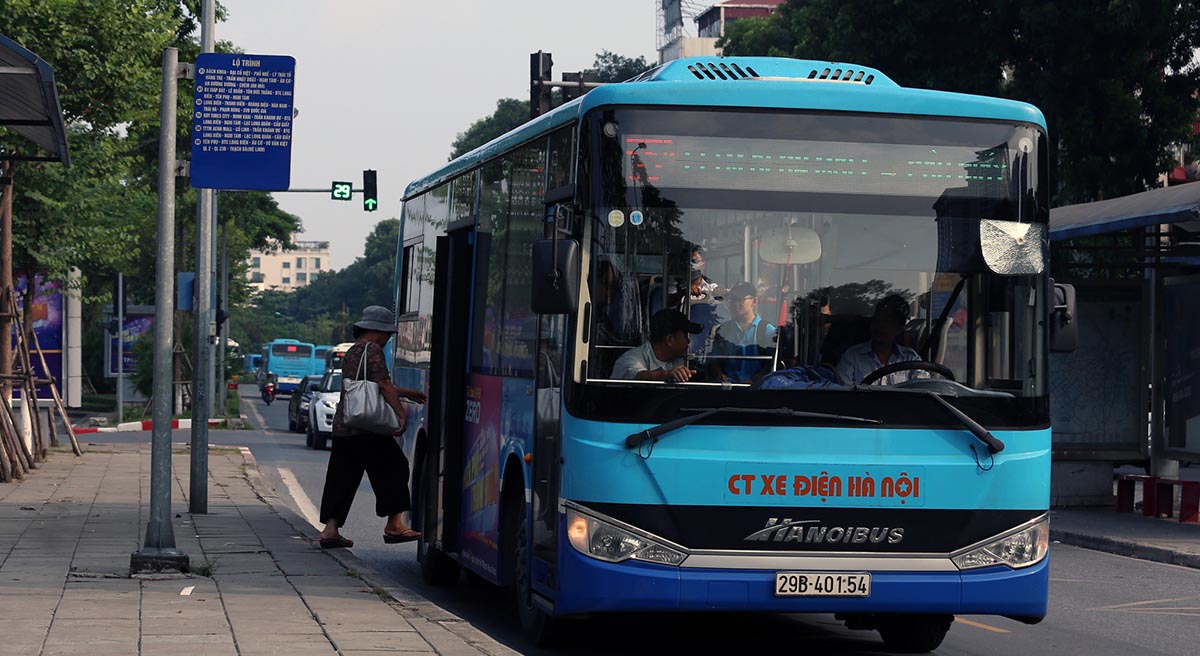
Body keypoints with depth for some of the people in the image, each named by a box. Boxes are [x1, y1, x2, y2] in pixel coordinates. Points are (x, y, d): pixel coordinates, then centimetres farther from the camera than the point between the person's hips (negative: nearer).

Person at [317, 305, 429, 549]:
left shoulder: (351, 352, 21)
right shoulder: (373, 350, -8)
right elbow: (383, 385, -18)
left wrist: (406, 393, 33)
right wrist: (401, 412, -21)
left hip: (342, 426, 9)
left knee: (341, 478, 10)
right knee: (392, 468, 1)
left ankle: (331, 529, 8)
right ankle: (394, 525, 0)